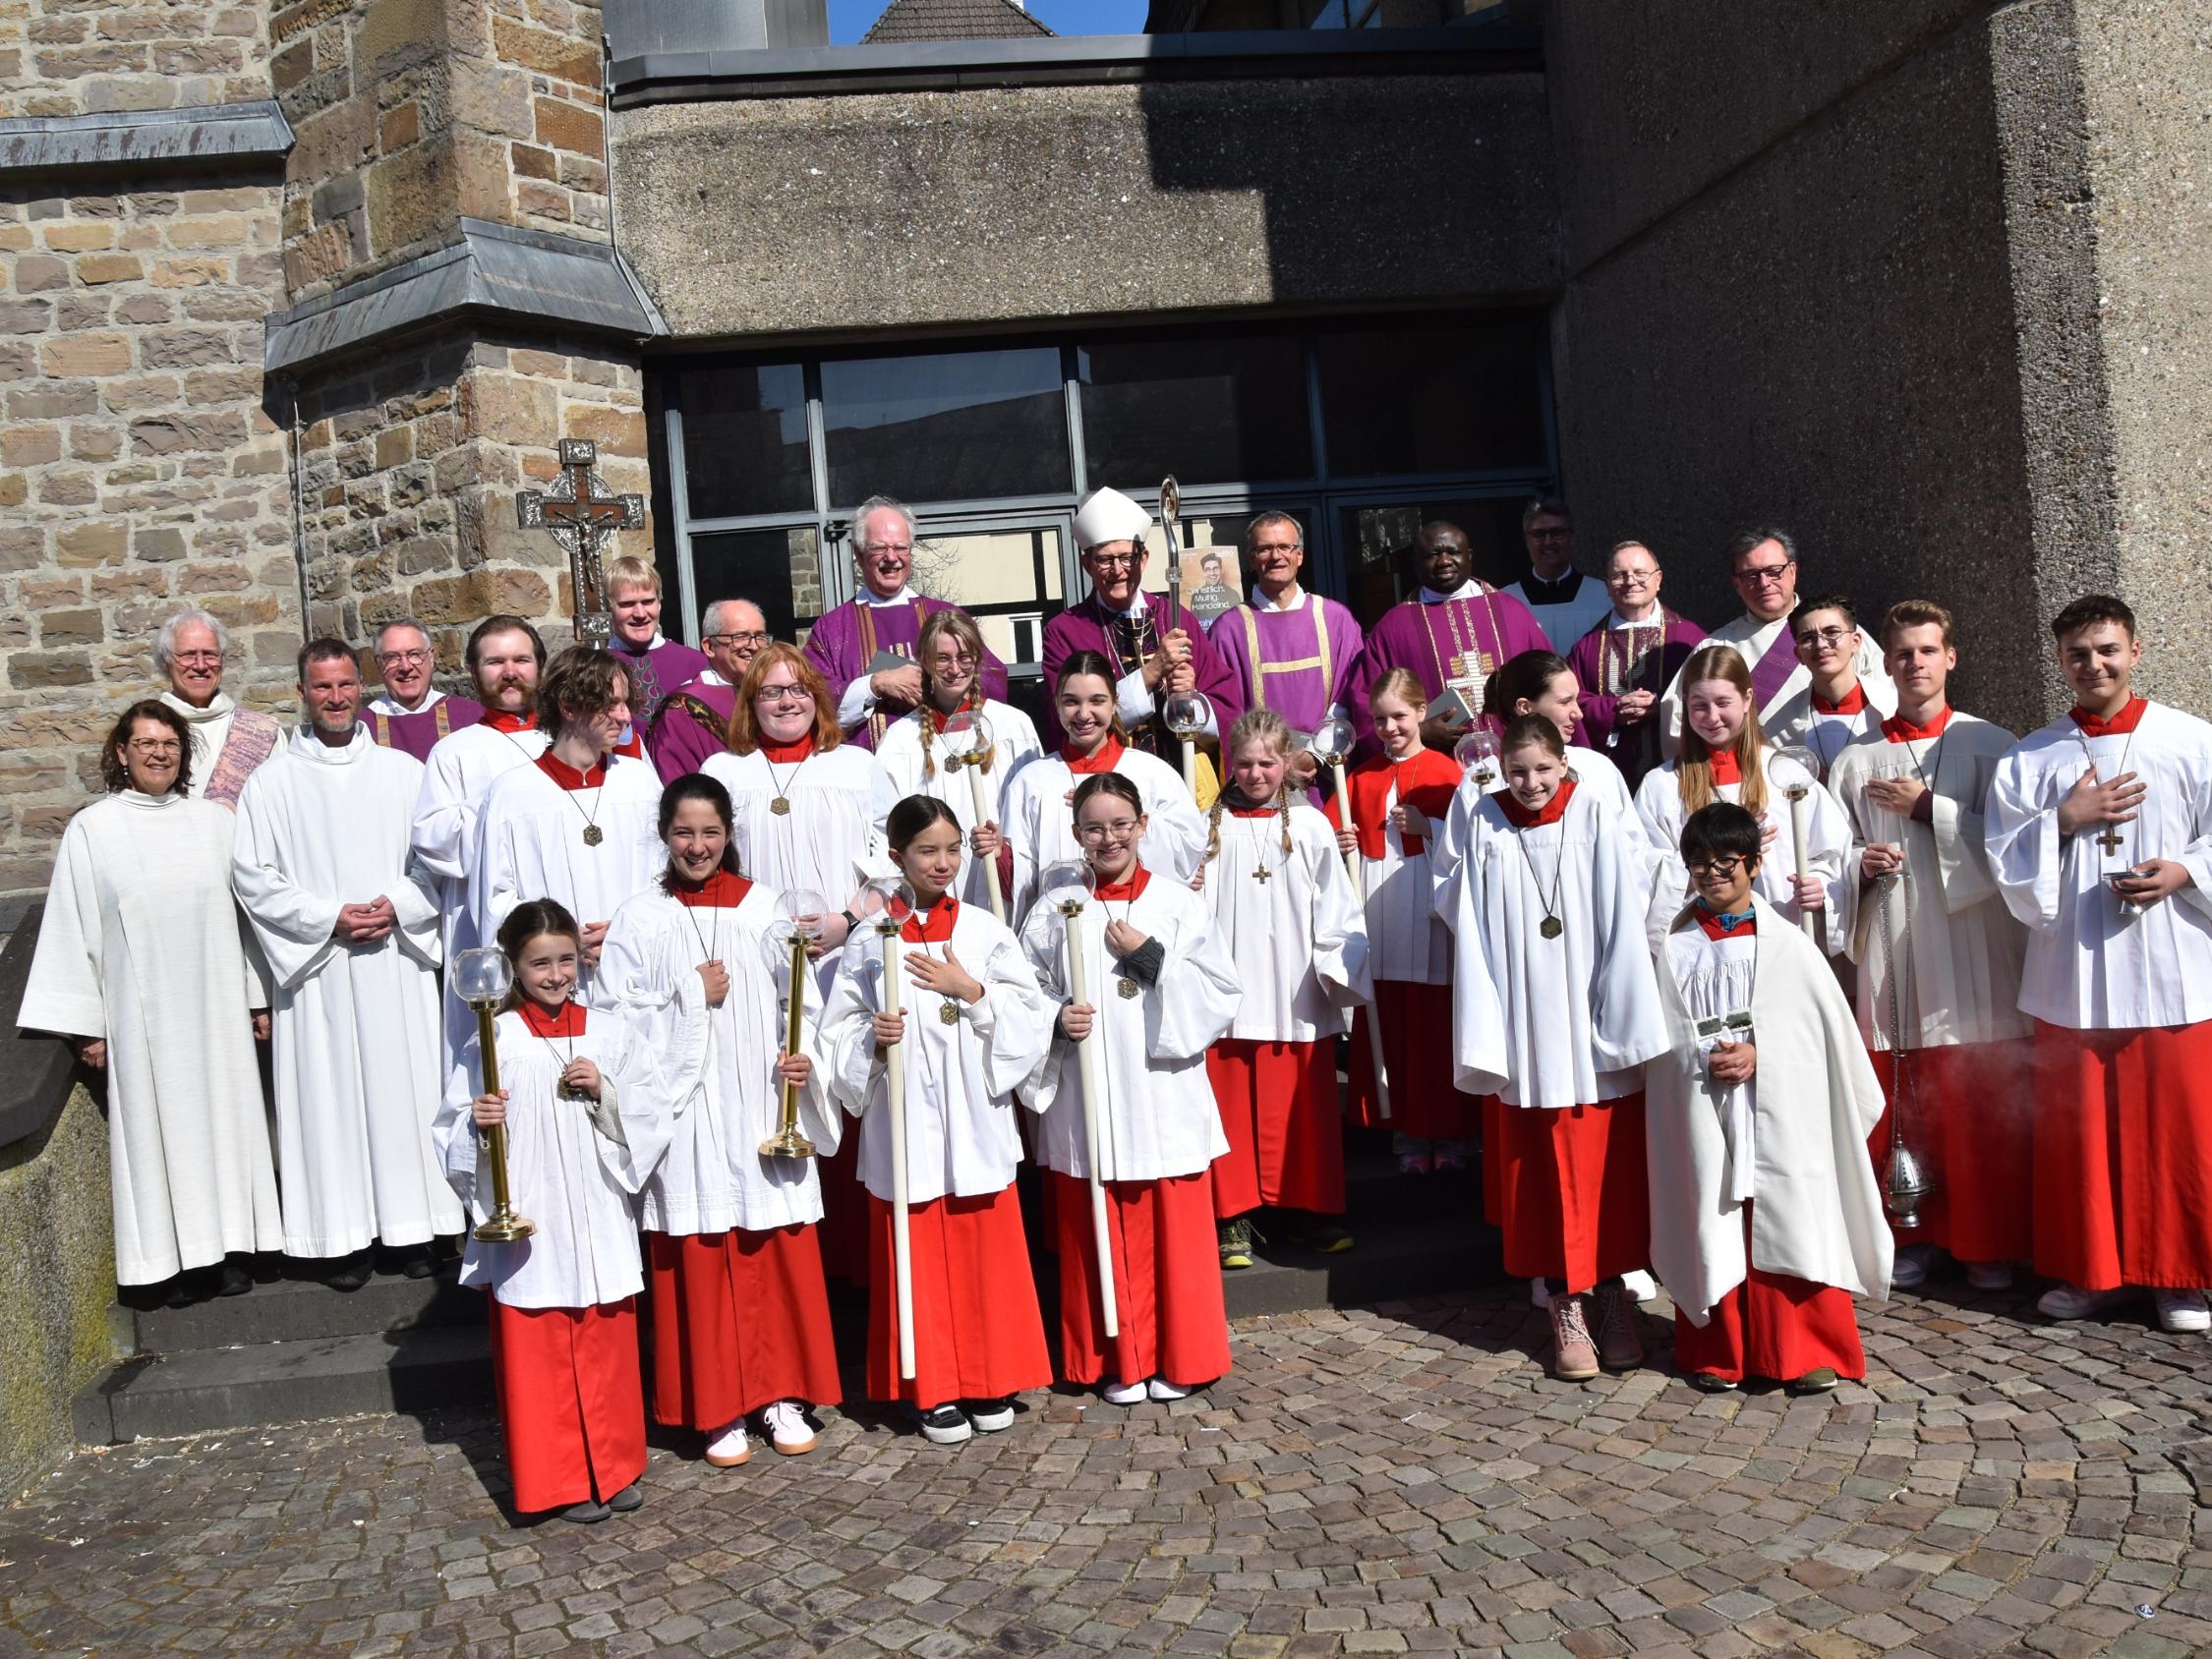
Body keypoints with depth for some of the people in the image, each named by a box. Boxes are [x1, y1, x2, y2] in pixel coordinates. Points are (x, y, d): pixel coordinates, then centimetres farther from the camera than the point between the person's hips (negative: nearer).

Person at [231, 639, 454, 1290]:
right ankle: (345, 1235, 10)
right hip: (316, 967, -1)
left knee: (406, 1087, 3)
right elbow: (253, 876, 0)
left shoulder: (404, 771, 8)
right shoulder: (271, 783, 5)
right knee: (329, 1094, 1)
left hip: (397, 958, 1)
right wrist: (329, 918, -11)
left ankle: (414, 1226, 12)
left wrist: (398, 907, -11)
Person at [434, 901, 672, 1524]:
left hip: (600, 1221, 2)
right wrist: (478, 1123, -20)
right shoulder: (493, 1042, -3)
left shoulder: (613, 1035, 2)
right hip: (526, 1223, -2)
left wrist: (604, 1092, -14)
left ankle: (615, 1467, 27)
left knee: (608, 1346, 11)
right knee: (538, 1354, 5)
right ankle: (560, 1478, 21)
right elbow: (453, 1130, 0)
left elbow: (653, 1117, 1)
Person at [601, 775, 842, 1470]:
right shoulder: (640, 919, 1)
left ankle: (782, 1396, 21)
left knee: (780, 1254, 6)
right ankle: (718, 1410, 17)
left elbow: (800, 1000, 6)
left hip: (765, 1108, 1)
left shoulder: (764, 906, 5)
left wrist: (801, 1055, -11)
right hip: (687, 1116, -1)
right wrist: (694, 997, -12)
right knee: (701, 1259, 3)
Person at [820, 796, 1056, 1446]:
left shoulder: (986, 931, 3)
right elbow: (839, 1031, 1)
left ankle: (988, 1381, 23)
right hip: (904, 1124, -1)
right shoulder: (869, 940, 0)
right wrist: (872, 1040, -18)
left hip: (978, 1122, 1)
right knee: (918, 1257, 5)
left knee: (986, 1252, 7)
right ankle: (933, 1390, 19)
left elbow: (1032, 1016, -1)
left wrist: (972, 992, -12)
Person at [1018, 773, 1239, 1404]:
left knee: (1175, 1232, 6)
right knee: (1102, 1235, 7)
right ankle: (1120, 1361, 23)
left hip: (1165, 1097, 0)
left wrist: (1154, 961, -12)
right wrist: (1056, 1020, -14)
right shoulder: (1055, 908, 3)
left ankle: (1179, 1358, 23)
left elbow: (1221, 997, -2)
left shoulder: (1179, 904, 2)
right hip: (1084, 1100, 1)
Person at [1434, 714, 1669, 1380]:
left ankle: (1613, 1296, 23)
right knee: (1546, 1175, 5)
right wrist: (1484, 1037, -5)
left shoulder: (1597, 817, -3)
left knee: (1609, 1170, 7)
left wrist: (1626, 1023, -7)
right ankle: (1567, 1313, 15)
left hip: (1594, 1033, -1)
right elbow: (1473, 933, 1)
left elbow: (1625, 923, -4)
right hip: (1526, 1033, 1)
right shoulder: (1486, 826, 1)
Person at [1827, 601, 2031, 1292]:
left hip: (1975, 956, -2)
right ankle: (1908, 1238, 17)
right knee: (1897, 1106, 4)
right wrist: (1861, 864, -9)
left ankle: (1990, 1242, 16)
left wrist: (1929, 808, -8)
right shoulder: (1856, 758, 10)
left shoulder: (1991, 746, 4)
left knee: (1983, 1109, 1)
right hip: (1890, 954, 2)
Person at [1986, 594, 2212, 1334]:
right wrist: (2064, 820, -10)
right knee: (2077, 1128, 6)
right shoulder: (2029, 759, 7)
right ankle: (2090, 1270, 20)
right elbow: (2005, 858, 2)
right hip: (2070, 974, 1)